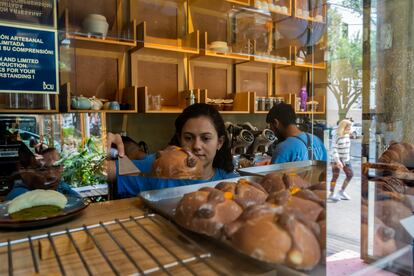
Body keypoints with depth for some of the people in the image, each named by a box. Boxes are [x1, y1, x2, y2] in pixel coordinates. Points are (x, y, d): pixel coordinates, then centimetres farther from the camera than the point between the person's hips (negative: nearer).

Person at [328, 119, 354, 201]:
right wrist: (337, 161, -30)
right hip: (337, 160, -7)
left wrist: (348, 158, 19)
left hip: (346, 160, 7)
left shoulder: (347, 136, 4)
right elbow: (334, 150, -23)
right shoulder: (336, 137, -18)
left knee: (350, 174, 7)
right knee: (335, 176, -2)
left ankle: (342, 191, 20)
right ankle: (331, 194, 9)